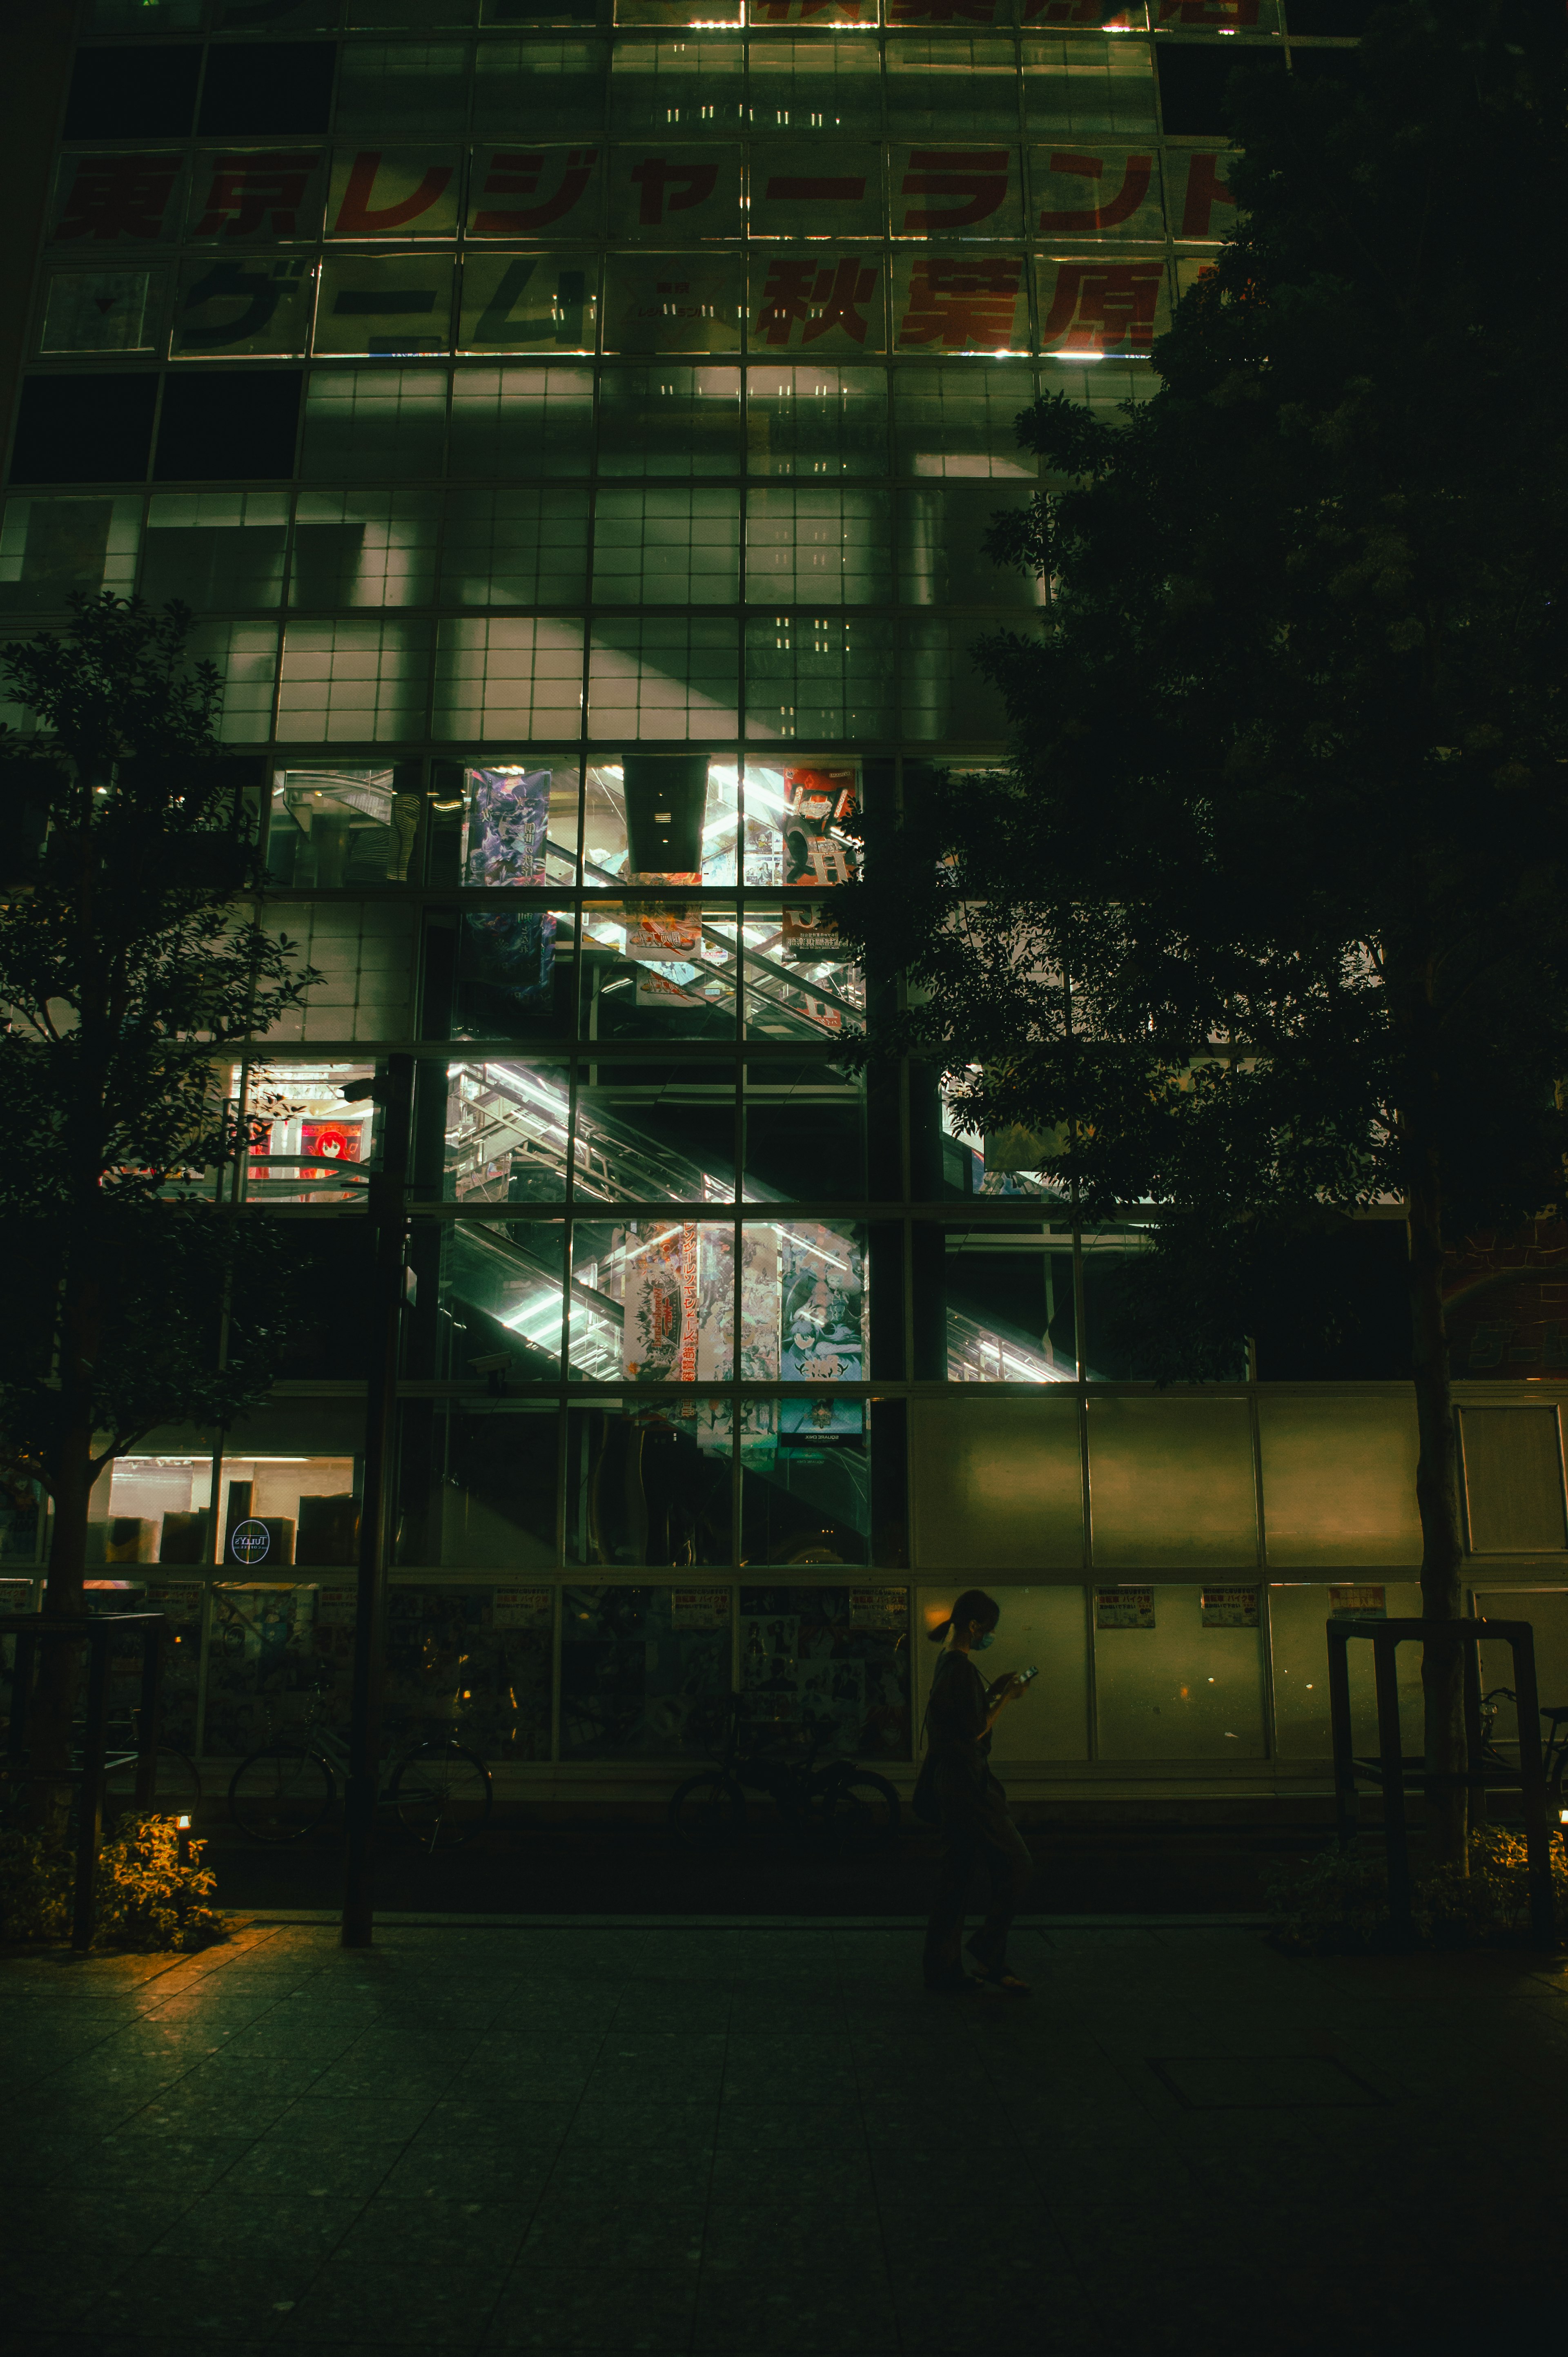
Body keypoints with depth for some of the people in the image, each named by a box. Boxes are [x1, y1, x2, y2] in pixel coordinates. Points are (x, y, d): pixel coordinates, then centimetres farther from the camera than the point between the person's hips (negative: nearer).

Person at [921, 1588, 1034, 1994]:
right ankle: (989, 1952, 5)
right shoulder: (961, 1669, -17)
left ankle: (942, 1967, 16)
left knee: (955, 1876, 12)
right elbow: (976, 1731, -18)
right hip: (967, 1782, -11)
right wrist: (1005, 1699, -7)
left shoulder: (949, 1664, 14)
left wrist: (992, 1692, 13)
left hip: (952, 1781, 11)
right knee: (1017, 1866, -3)